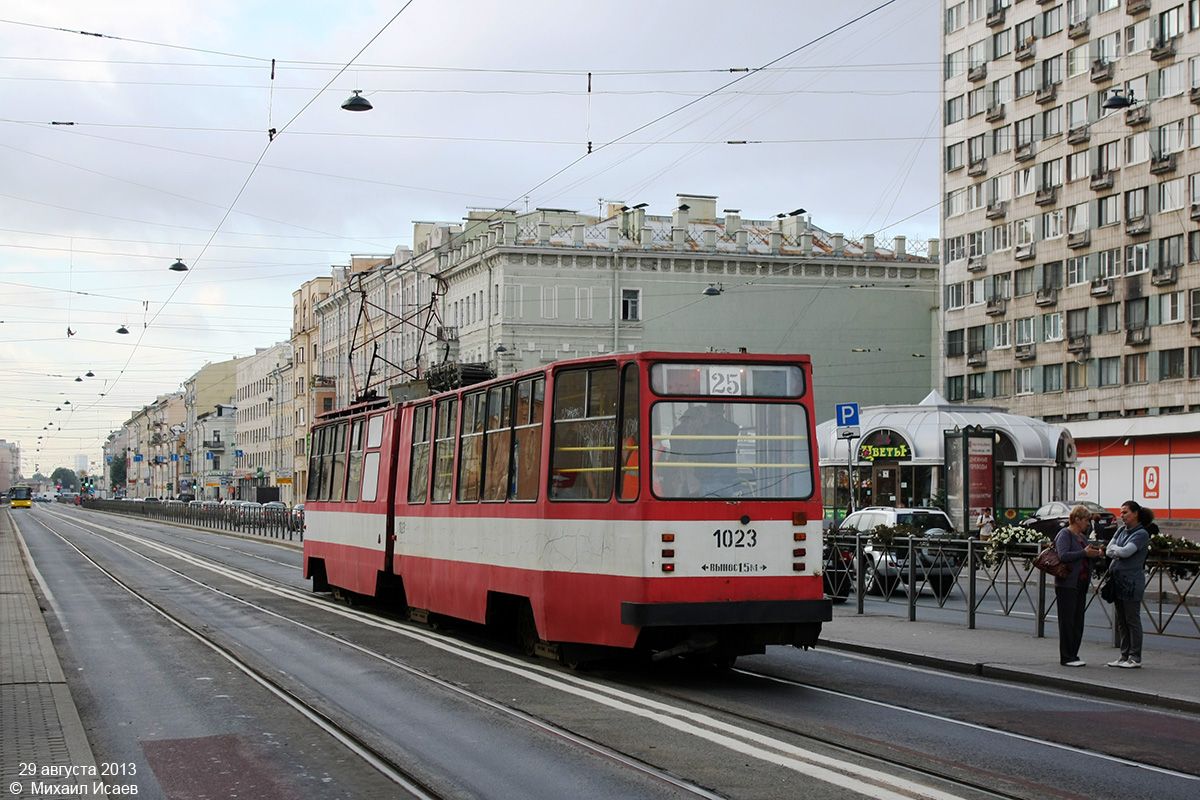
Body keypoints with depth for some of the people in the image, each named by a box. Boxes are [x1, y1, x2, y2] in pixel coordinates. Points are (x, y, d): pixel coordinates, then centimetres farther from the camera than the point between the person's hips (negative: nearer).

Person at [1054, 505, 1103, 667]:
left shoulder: (1082, 536, 18)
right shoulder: (1065, 534, -9)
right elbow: (1063, 555, -23)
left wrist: (1096, 554, 7)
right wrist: (1085, 553, -22)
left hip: (1081, 584, 9)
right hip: (1067, 585, -9)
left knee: (1078, 621, 10)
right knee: (1067, 621, -4)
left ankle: (1073, 655, 16)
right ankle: (1066, 658, 0)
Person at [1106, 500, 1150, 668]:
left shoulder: (1141, 534, -9)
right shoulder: (1121, 530, 14)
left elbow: (1126, 552, -21)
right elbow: (1110, 551, 5)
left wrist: (1115, 549, -2)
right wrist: (1120, 552, -12)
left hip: (1131, 582, -8)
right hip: (1118, 580, 8)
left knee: (1132, 621, -3)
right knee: (1121, 621, 11)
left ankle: (1135, 658, 3)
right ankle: (1124, 656, 18)